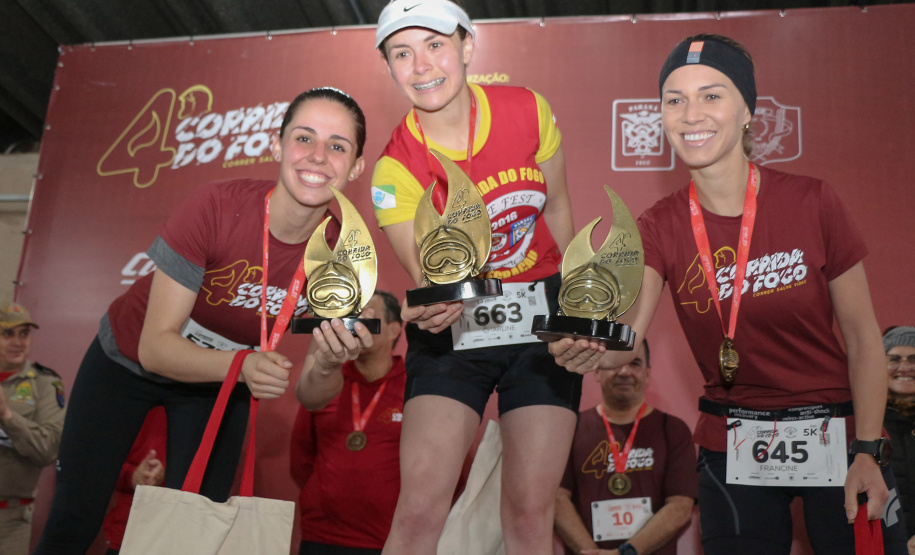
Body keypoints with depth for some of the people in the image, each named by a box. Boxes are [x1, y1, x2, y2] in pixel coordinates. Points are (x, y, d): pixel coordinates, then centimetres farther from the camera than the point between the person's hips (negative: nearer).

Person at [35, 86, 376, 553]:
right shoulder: (215, 207, -32)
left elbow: (311, 396, -16)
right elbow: (154, 346, -27)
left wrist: (326, 365, -38)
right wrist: (242, 365, -44)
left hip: (221, 378, 2)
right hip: (127, 362, -2)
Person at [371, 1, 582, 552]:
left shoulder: (528, 110, -7)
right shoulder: (395, 168, -12)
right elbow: (427, 274, -14)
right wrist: (434, 306, -38)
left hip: (543, 320, 2)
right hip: (455, 329, -1)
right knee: (420, 508, -11)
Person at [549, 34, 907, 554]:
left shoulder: (811, 201, -10)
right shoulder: (660, 227, -5)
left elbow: (863, 336, -5)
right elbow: (629, 331, -19)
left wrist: (868, 452, -10)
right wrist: (590, 348, -42)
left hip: (837, 433, -1)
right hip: (733, 447, 1)